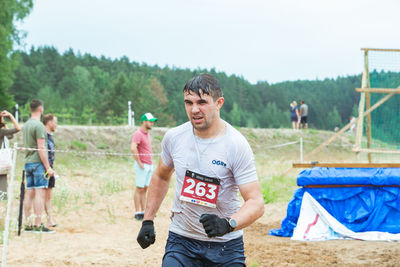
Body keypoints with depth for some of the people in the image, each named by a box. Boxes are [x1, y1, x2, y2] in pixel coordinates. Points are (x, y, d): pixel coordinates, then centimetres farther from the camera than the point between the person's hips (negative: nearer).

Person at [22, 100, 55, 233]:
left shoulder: (25, 125, 15)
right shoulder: (39, 126, -11)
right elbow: (41, 148, -15)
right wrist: (48, 167, -14)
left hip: (28, 162, 8)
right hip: (38, 162, -8)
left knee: (29, 193, 8)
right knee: (40, 193, -8)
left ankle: (28, 224, 10)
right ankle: (38, 225, -11)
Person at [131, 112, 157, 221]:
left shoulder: (147, 134, 16)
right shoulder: (138, 134, -14)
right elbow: (133, 148, -28)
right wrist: (139, 163, -22)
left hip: (149, 165, 9)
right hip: (142, 166, -9)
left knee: (145, 189, 11)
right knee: (139, 189, -5)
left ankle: (144, 211, 16)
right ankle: (138, 213, -1)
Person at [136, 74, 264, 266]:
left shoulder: (237, 145, -15)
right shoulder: (174, 137, -2)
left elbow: (256, 202, -19)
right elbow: (161, 177, 17)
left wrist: (228, 224, -36)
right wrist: (148, 221, 12)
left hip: (226, 246, -2)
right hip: (181, 241, 2)